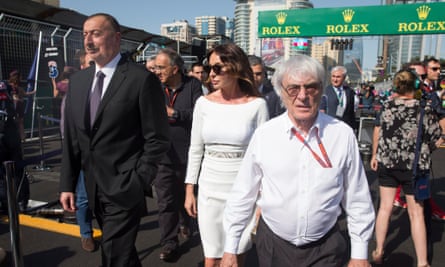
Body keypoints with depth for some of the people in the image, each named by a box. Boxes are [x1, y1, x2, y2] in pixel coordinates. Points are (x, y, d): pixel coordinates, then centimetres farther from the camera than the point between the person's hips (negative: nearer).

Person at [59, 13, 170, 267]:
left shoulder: (142, 78, -12)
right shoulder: (78, 79, 9)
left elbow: (158, 138, -11)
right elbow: (72, 138, 10)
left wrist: (138, 182, -14)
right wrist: (68, 184, 7)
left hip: (125, 187, -6)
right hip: (95, 188, 7)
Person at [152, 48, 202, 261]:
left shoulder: (193, 85, -5)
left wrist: (173, 113, -17)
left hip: (187, 154, 0)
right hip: (162, 155, 1)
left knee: (185, 195, 21)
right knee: (166, 201, 5)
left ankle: (184, 223, 49)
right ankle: (169, 243, 19)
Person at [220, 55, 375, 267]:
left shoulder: (343, 135, -10)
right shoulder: (263, 134, -11)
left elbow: (357, 200, -2)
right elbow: (242, 195, -5)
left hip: (325, 249, 0)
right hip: (272, 244, 1)